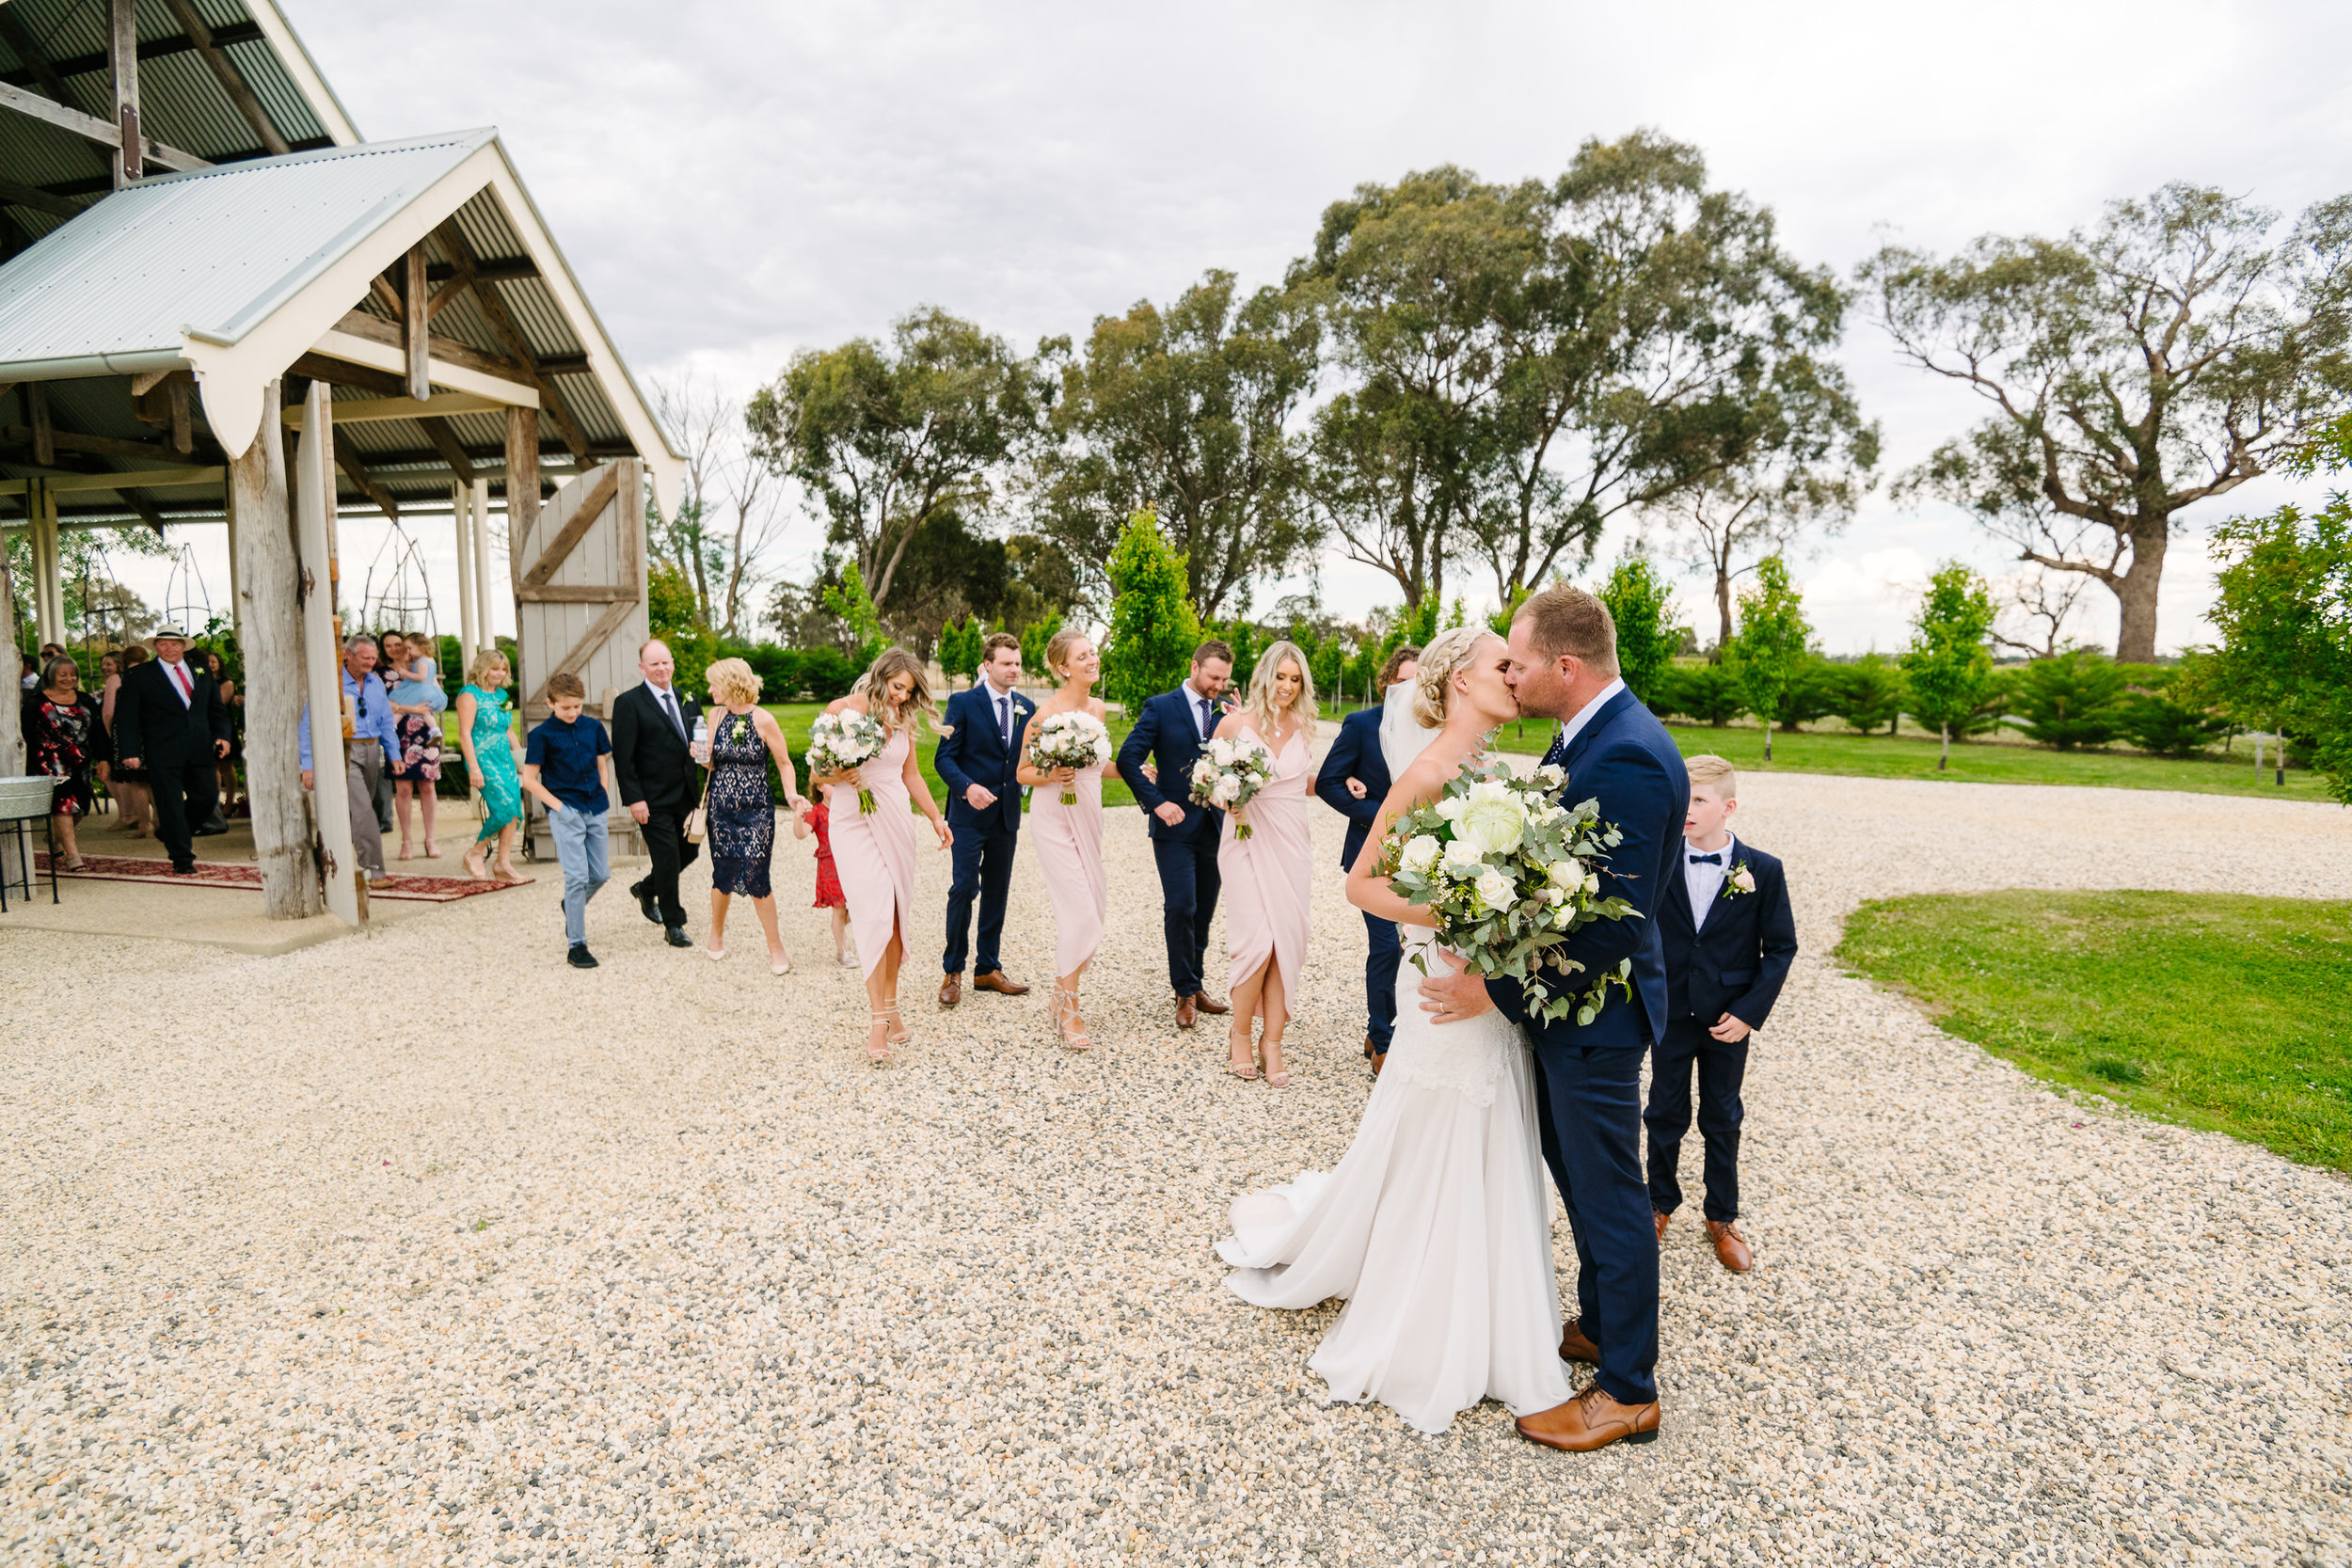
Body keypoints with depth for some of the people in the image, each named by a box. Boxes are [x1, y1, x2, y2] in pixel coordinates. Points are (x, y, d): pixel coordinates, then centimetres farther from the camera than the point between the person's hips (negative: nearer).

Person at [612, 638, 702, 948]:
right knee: (667, 858, -2)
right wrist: (634, 798, -16)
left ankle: (646, 889, 40)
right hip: (654, 800, -6)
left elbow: (698, 741, 20)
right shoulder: (629, 703, -8)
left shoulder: (688, 701, 11)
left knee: (690, 851, 13)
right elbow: (623, 757, -11)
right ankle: (673, 926, 13)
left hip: (685, 795, 6)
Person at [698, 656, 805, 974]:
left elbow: (784, 763, -4)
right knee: (723, 874, 10)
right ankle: (717, 934, 35)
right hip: (721, 808, 4)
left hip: (756, 811, -4)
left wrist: (791, 793, -19)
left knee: (755, 878, -8)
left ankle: (776, 947, 6)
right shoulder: (717, 718, 5)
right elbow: (712, 763, 13)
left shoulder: (763, 719, -9)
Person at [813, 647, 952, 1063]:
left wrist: (937, 817, 17)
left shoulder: (903, 720, 9)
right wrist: (839, 775, -25)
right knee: (875, 915, -13)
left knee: (897, 914, 5)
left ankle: (891, 1005, 18)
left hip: (897, 819, 5)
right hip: (854, 821, -5)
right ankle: (878, 1019, -9)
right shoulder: (842, 710, -6)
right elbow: (817, 773, -4)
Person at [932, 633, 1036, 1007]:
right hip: (970, 812, -5)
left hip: (1007, 814, 5)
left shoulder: (1027, 708, 10)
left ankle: (987, 969, 20)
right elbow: (943, 757, -7)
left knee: (997, 891, 10)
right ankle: (953, 972, 5)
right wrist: (967, 787, -24)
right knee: (964, 888, -7)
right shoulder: (963, 703, -4)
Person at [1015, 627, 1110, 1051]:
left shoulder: (1098, 708, 6)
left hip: (1088, 814, 7)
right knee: (1080, 912, -11)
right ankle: (1068, 1009, 5)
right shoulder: (1045, 714, -14)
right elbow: (1023, 773, -6)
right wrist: (1051, 775, -25)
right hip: (1055, 818, -7)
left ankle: (1064, 995, 28)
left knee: (1094, 908, 10)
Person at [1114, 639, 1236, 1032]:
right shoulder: (1160, 707, -3)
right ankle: (1185, 993, 4)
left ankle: (1195, 986, 24)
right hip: (1177, 824, -4)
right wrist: (1156, 802, -15)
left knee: (1204, 910, 10)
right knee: (1181, 907, -9)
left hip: (1215, 826, 4)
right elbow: (1128, 759, -7)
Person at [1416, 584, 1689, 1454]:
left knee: (1609, 1195, 7)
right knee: (1577, 1173, 24)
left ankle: (1628, 1390, 27)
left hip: (1595, 1016, -10)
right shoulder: (1585, 735, 4)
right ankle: (1599, 1326, 45)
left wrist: (1495, 990, -25)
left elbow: (1615, 925, -29)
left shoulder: (1628, 758, -28)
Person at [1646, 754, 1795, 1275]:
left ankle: (1722, 1217, 31)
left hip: (1729, 1021, 0)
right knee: (1665, 1114, 14)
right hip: (1669, 1016, 1)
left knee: (1722, 1120, 14)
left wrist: (1750, 1012, -11)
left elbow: (1781, 947, -4)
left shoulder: (1763, 871, -9)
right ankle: (1660, 1203, 33)